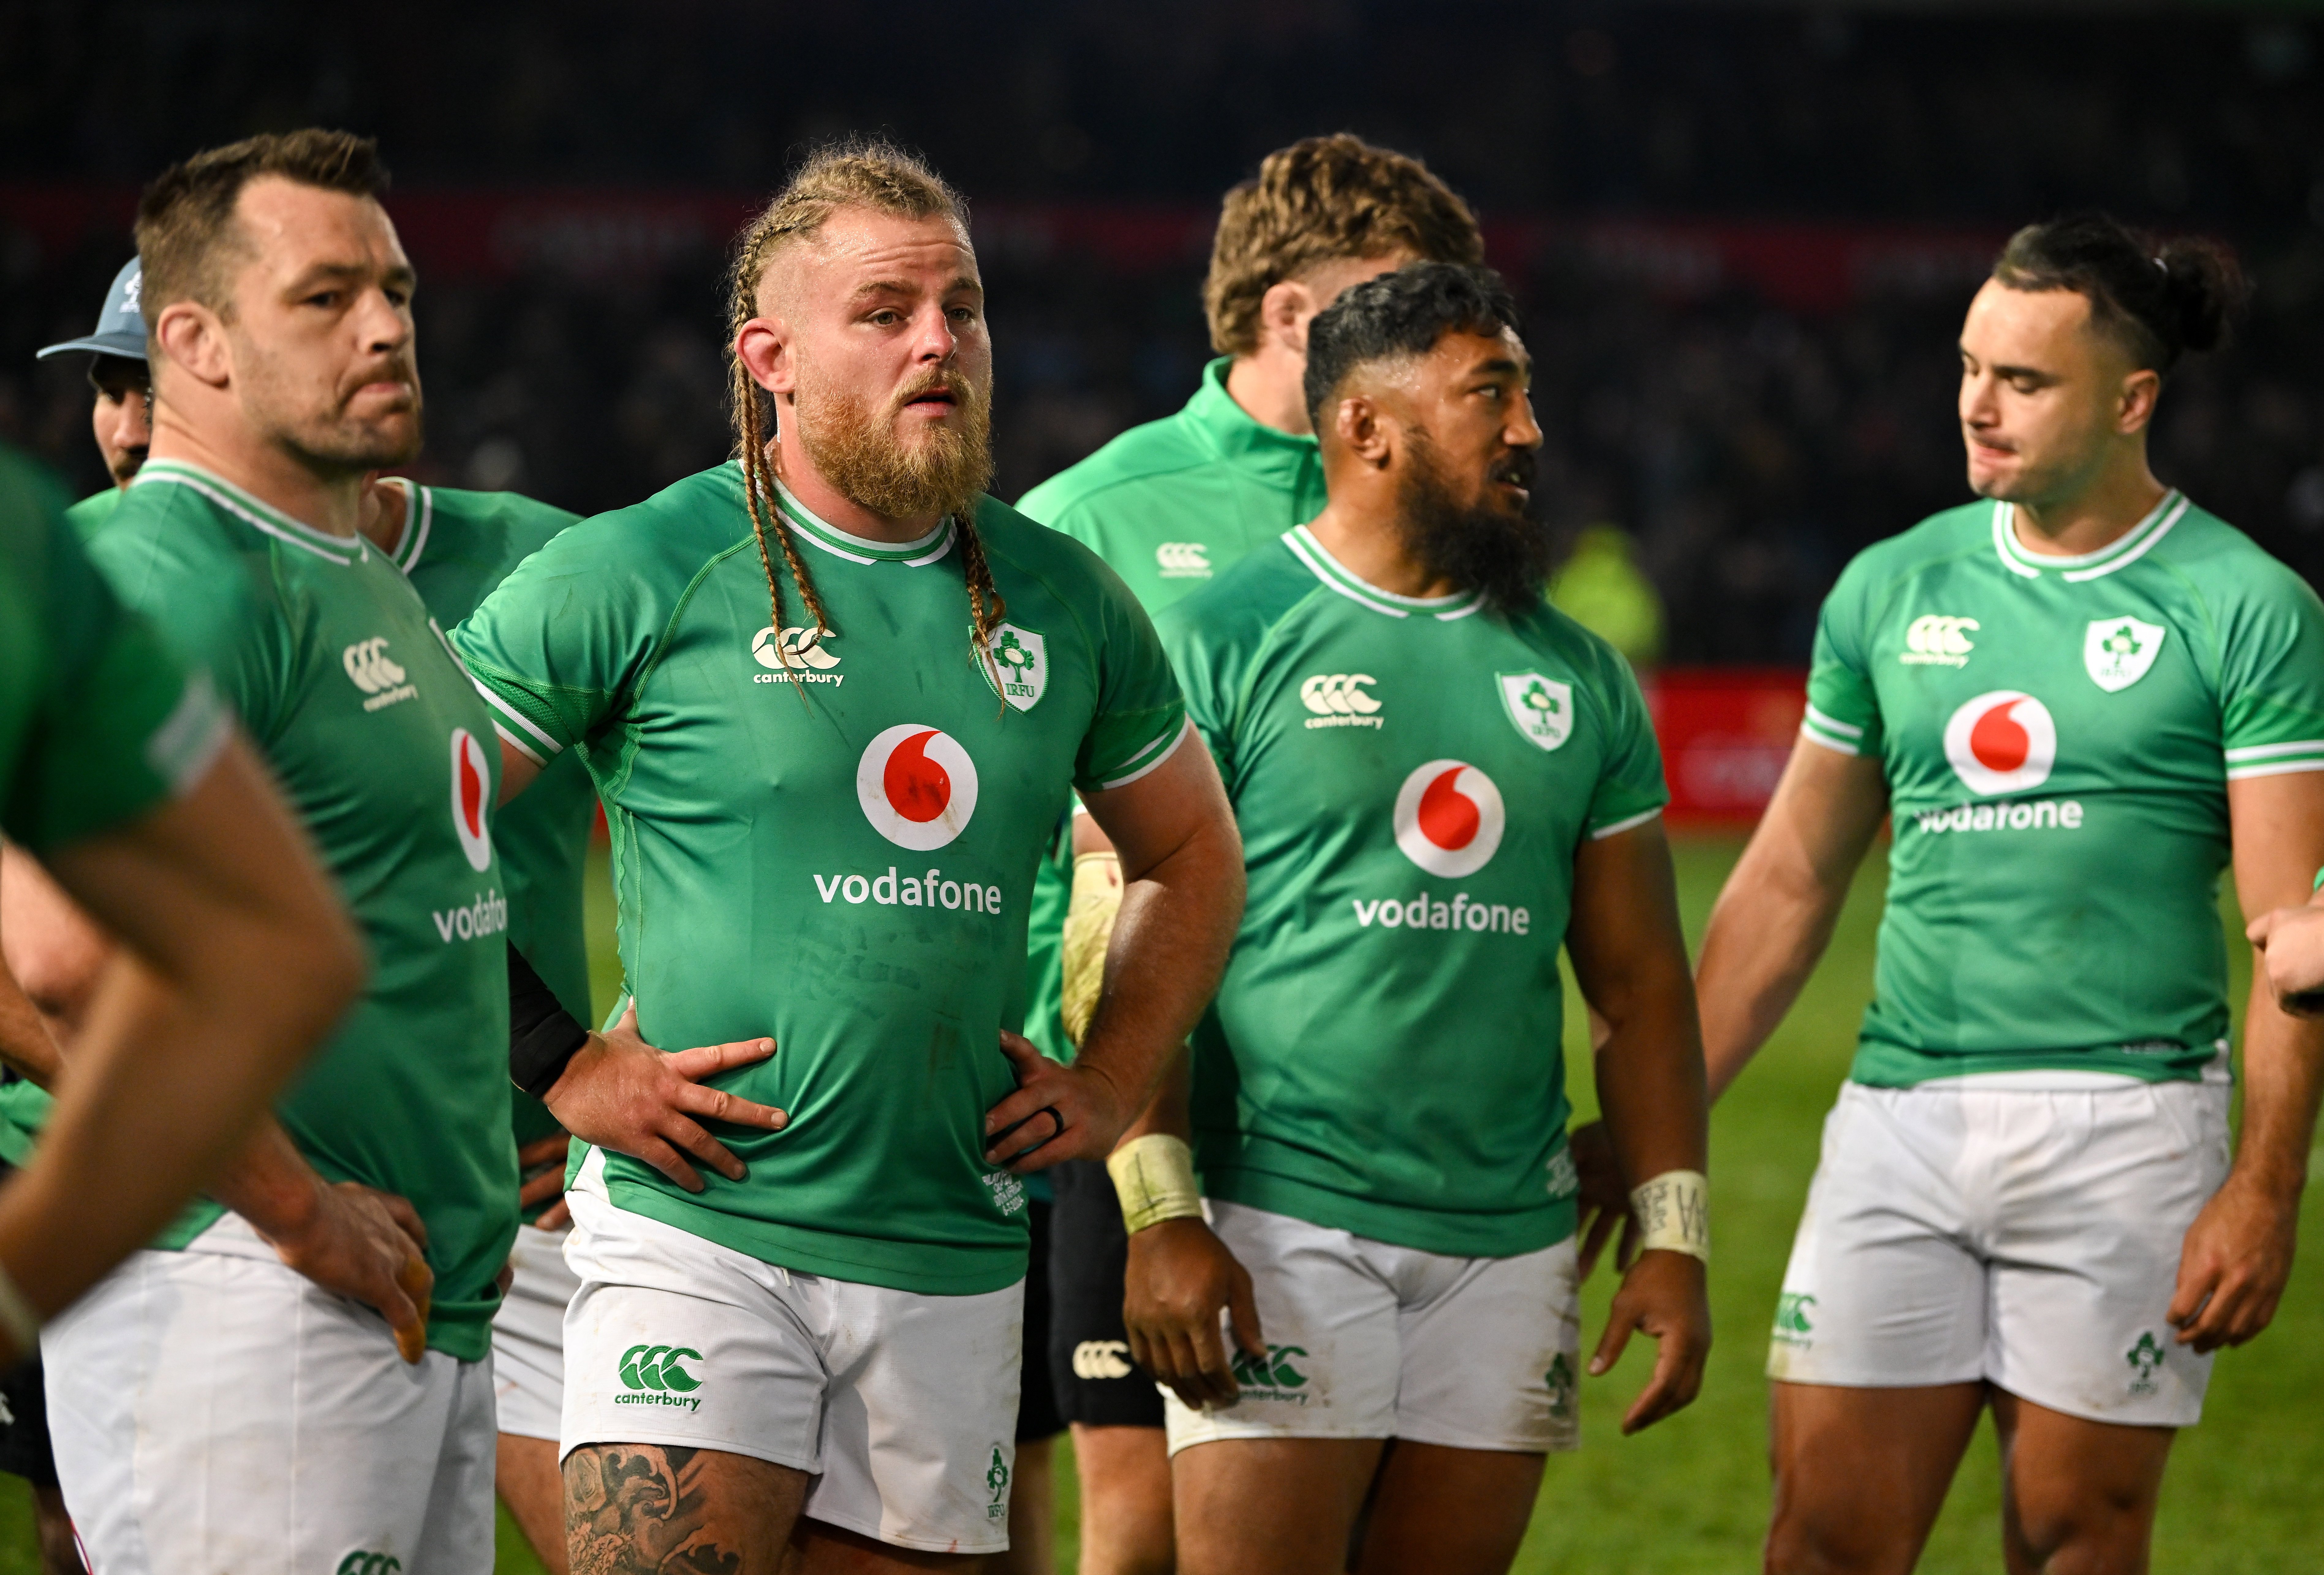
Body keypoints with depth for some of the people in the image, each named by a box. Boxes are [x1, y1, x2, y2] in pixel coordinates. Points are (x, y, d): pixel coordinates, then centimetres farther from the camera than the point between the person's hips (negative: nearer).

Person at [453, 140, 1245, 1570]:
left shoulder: (1067, 604, 11)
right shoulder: (642, 575, -4)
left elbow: (1194, 852, 28)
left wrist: (1111, 1090, 16)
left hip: (952, 1260, 5)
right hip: (696, 1231, -5)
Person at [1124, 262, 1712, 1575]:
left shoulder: (1580, 678, 13)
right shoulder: (1220, 643, -3)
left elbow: (1643, 986, 15)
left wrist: (1675, 1236, 7)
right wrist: (1161, 1212, -15)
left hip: (1512, 1246, 5)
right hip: (1284, 1231, -5)